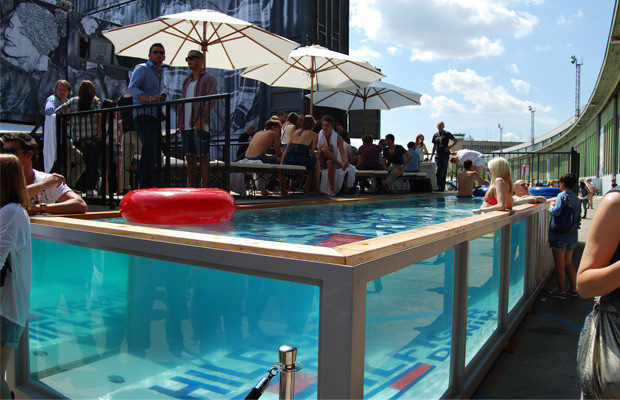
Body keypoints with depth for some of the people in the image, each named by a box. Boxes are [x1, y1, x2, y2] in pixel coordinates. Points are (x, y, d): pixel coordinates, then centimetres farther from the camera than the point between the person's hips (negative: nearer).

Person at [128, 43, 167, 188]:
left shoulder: (160, 73, 25)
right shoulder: (142, 68, 0)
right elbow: (131, 88, -14)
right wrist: (150, 98, -28)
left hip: (155, 117, 9)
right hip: (143, 115, -9)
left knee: (153, 154, 8)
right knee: (150, 151, -19)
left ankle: (145, 185, 16)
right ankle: (145, 187, -18)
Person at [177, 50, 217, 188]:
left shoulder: (209, 79, 0)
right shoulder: (187, 80, 23)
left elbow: (211, 101, -11)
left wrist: (201, 119, -23)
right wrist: (180, 123, 15)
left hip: (200, 125, -7)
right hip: (187, 125, 7)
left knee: (203, 157, -8)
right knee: (190, 157, 7)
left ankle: (206, 190, -5)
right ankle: (191, 190, 12)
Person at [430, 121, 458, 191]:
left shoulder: (447, 134, 3)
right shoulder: (435, 135, 14)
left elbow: (456, 141, 8)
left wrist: (450, 147, -6)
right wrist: (431, 156, 13)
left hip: (445, 154, -3)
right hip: (438, 155, 3)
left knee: (444, 171, 0)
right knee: (438, 170, -7)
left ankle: (442, 187, 4)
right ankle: (439, 186, -8)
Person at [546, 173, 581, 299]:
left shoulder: (562, 196, -13)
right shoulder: (576, 198, 10)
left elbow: (556, 211, -28)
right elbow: (578, 217, 15)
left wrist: (551, 208, -8)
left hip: (560, 235, -7)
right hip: (572, 236, 7)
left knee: (559, 264, 1)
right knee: (568, 263, 18)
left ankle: (560, 291, 8)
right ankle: (573, 289, 23)